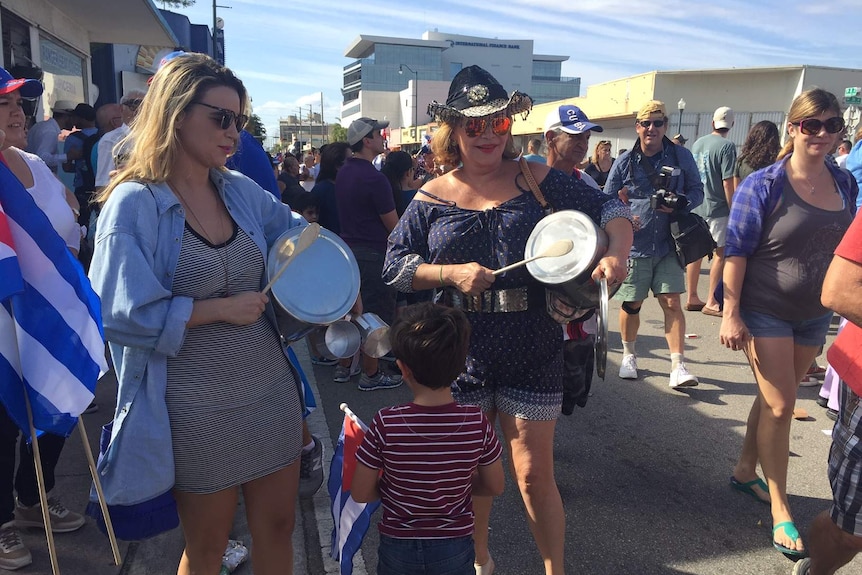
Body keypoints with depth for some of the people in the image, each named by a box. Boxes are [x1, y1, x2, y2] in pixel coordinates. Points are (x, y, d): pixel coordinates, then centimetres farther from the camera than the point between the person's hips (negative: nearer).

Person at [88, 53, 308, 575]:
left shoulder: (241, 190, 3)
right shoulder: (135, 204, -13)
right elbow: (123, 314, -19)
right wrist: (222, 308, -18)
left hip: (272, 390, 5)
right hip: (198, 410, -5)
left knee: (278, 529, 19)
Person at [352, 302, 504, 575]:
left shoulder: (386, 424, -20)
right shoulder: (477, 422, -15)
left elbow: (360, 493, -9)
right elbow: (494, 486, -2)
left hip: (397, 550, -1)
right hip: (455, 551, 1)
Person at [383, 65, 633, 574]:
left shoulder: (536, 179, 0)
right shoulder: (434, 197, 1)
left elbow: (609, 208, 1)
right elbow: (395, 265, -1)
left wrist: (617, 253, -19)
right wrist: (452, 273, -16)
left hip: (532, 354, -1)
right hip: (462, 354, 1)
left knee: (535, 474, 5)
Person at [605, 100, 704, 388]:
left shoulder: (682, 156, 2)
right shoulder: (624, 162, 1)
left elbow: (697, 191, 8)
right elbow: (607, 202, 7)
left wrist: (681, 204, -13)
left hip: (668, 245, 0)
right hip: (634, 245, 0)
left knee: (672, 303, -4)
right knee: (631, 304, 7)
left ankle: (678, 365, 1)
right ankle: (628, 355, 29)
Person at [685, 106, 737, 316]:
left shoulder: (697, 143, 9)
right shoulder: (727, 146, -11)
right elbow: (728, 183, -15)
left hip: (696, 206, 7)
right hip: (717, 207, -7)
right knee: (721, 252, 1)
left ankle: (692, 298, 19)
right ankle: (711, 302, 1)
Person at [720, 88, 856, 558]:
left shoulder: (844, 184, 3)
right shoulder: (764, 185, -14)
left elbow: (845, 246, 14)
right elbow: (736, 251, -14)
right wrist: (731, 313, -18)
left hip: (814, 314, 6)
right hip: (765, 312, -5)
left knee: (774, 399, 16)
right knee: (780, 405, -2)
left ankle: (745, 471, 36)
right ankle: (779, 509, 13)